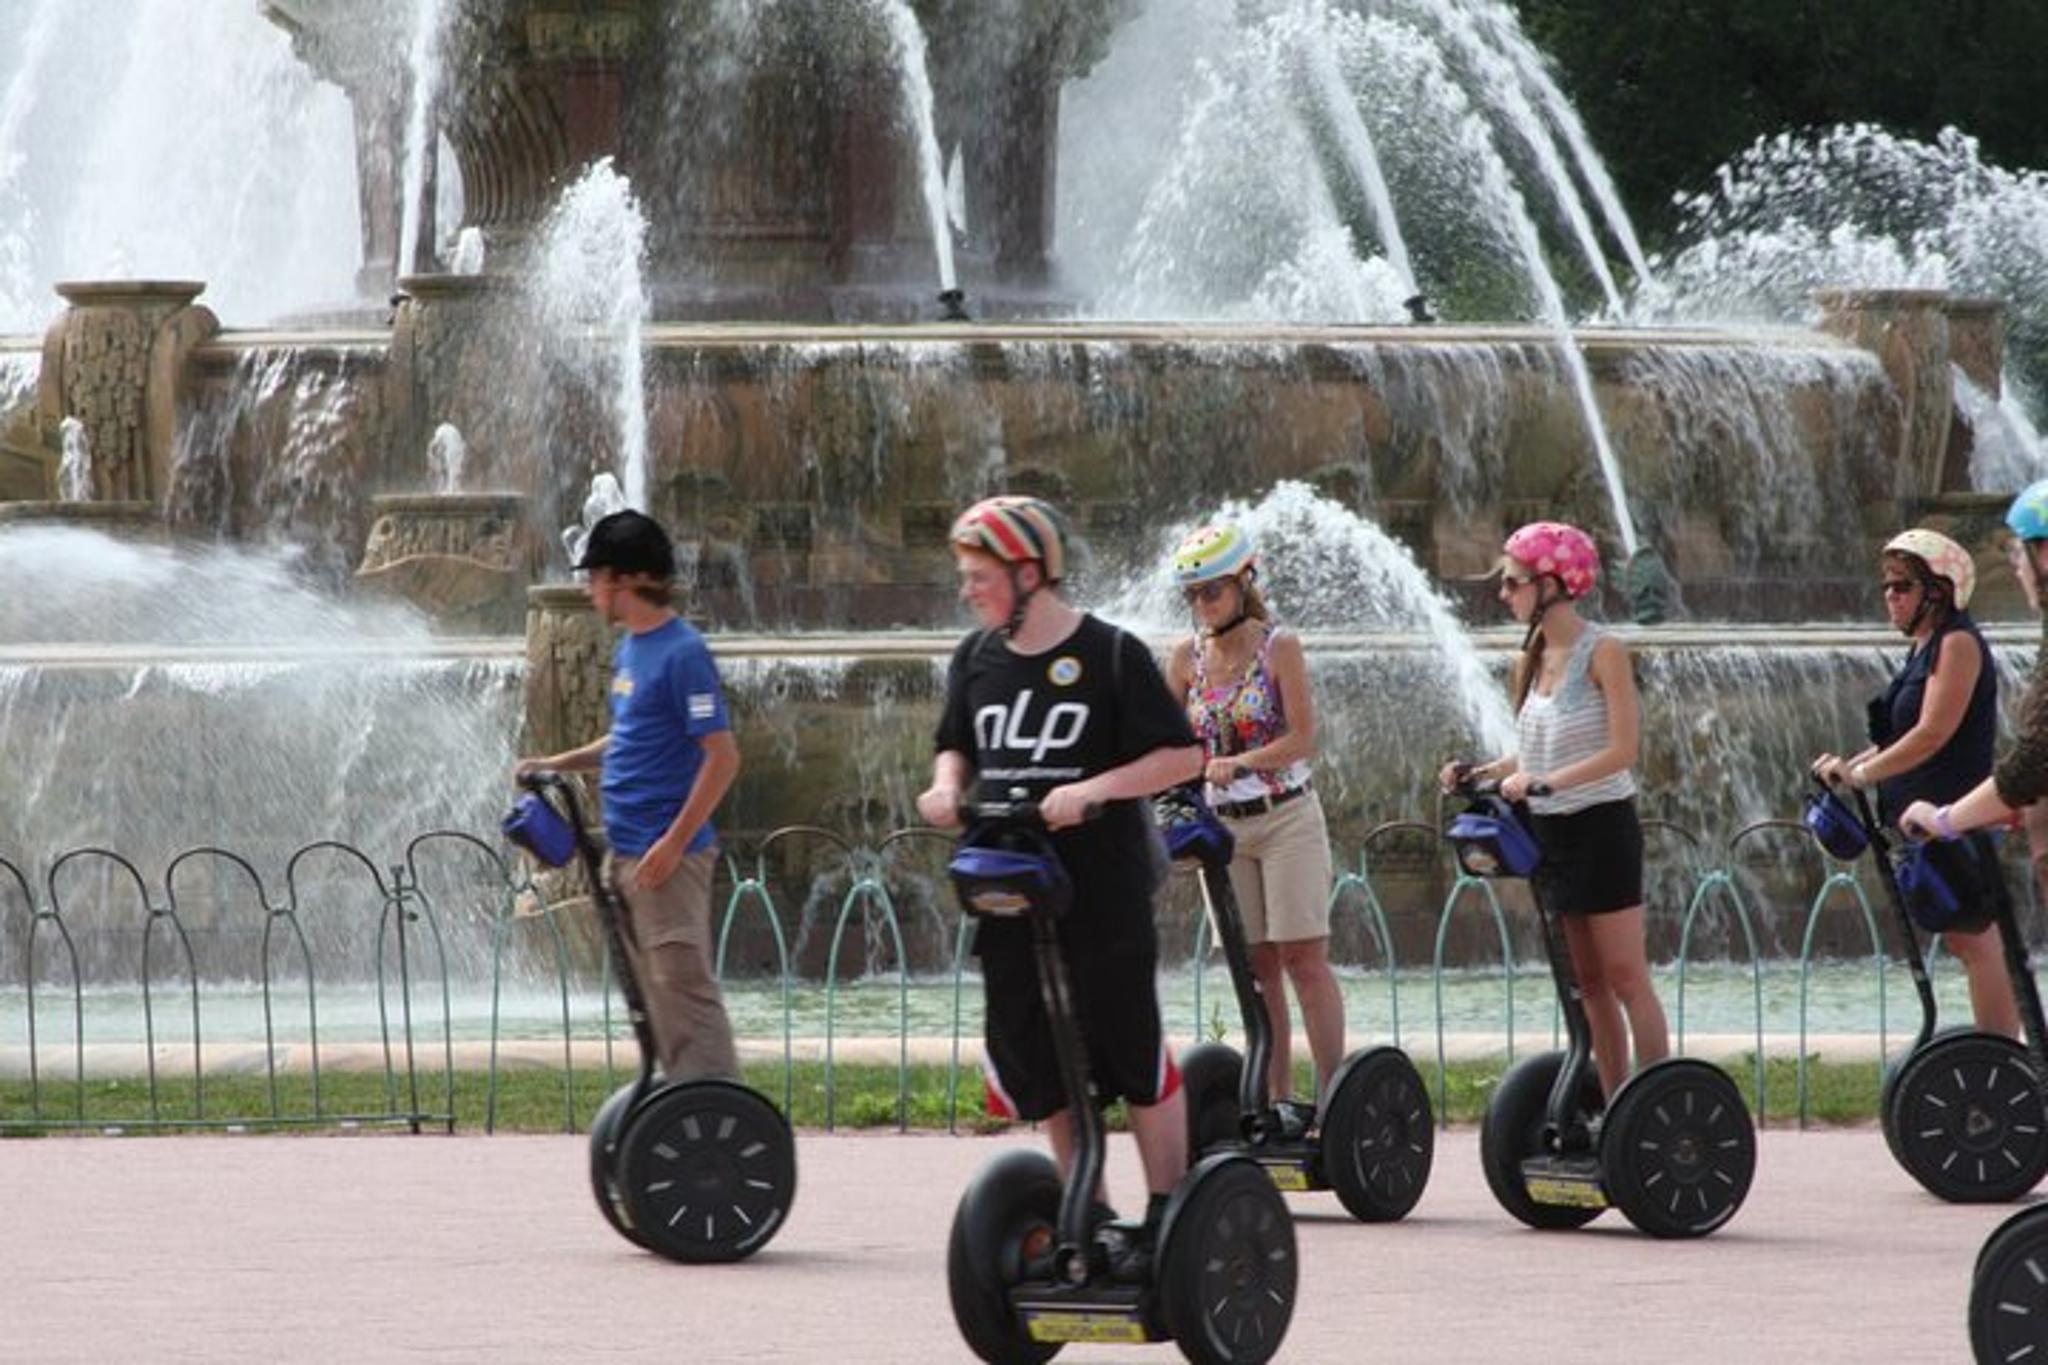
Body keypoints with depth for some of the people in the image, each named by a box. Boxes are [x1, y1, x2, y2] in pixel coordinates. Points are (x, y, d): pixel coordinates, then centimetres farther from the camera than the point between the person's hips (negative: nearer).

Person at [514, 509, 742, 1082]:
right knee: (652, 992, 13)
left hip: (667, 857, -10)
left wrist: (673, 843, -21)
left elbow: (722, 756, -18)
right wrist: (557, 765, 14)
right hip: (626, 852, 10)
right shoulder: (628, 649, 13)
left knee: (685, 986, -11)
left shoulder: (681, 654, -15)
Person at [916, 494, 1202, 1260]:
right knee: (1031, 1054, 8)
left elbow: (1182, 757, -10)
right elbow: (956, 746, 22)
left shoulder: (1110, 655, -8)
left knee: (1133, 1050, -1)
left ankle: (1168, 1208, 8)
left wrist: (1092, 790, -21)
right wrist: (947, 787, -1)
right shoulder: (977, 658, 8)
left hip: (1104, 888, -6)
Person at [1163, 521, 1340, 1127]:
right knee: (1256, 965, 4)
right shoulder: (1187, 657, 5)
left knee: (1303, 957, -9)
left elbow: (1303, 739, -12)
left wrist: (1239, 763, -25)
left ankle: (1333, 1090, -10)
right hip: (1221, 823, 4)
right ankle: (1278, 1099, 7)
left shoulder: (1279, 647, -6)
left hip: (1285, 819, -4)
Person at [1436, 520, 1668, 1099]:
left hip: (1601, 827, -8)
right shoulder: (1533, 659, 9)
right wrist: (1481, 772, 0)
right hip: (1550, 831, 8)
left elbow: (1622, 749, -17)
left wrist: (1545, 782, -24)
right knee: (1587, 983, 9)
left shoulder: (1603, 652, -11)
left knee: (1625, 977, -7)